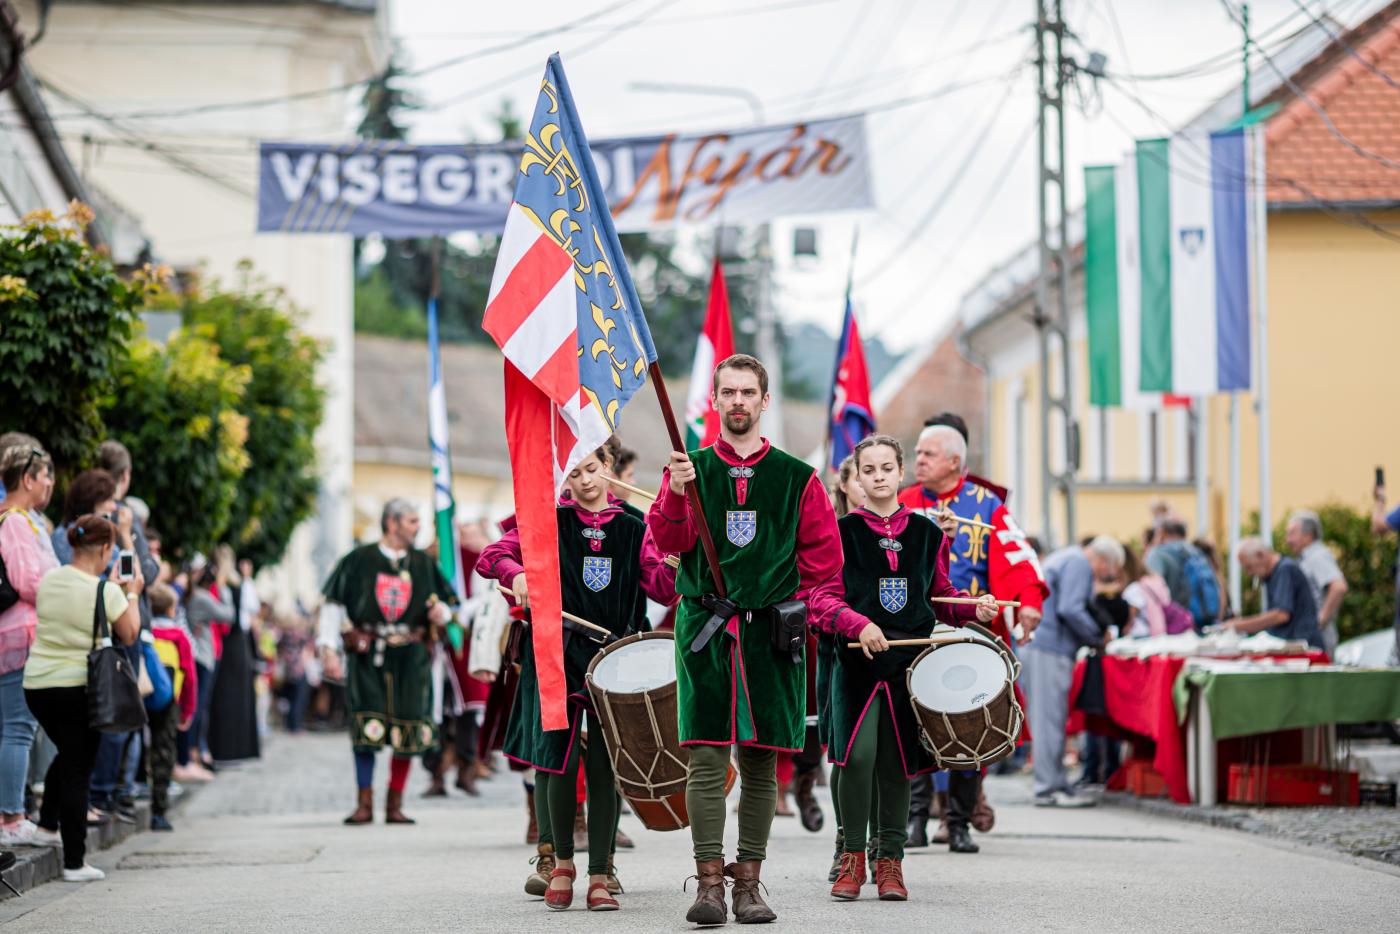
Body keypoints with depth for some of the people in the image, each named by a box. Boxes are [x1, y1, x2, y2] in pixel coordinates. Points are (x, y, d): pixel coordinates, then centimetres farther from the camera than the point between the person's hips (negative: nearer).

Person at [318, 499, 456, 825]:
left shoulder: (423, 563, 11)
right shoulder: (360, 560, 3)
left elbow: (446, 601, 19)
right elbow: (333, 603, 3)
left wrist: (441, 613, -6)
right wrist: (329, 649, -5)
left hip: (410, 656, 2)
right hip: (368, 653, -2)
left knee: (407, 729, -1)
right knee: (366, 725, -8)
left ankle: (395, 805, 9)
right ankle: (364, 804, -2)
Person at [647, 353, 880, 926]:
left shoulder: (798, 479, 9)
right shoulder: (689, 470, 9)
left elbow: (821, 567, 12)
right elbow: (669, 542, -7)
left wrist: (851, 622, 0)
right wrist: (676, 497, -25)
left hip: (772, 634, 1)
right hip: (705, 631, -1)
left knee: (761, 760, 3)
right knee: (707, 755, -8)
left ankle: (748, 881, 11)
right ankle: (709, 882, -6)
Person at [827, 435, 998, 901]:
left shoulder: (927, 533, 12)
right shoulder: (842, 531, 4)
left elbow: (941, 594, 18)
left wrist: (974, 608, -1)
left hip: (910, 657, 2)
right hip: (858, 657, -2)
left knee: (896, 762, 3)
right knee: (858, 755, -15)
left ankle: (890, 861, 13)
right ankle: (853, 856, -1)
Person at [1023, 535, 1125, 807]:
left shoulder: (1066, 558, 25)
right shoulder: (1079, 564, -7)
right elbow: (1069, 610, -18)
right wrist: (1099, 637, -6)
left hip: (1037, 645, 10)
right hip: (1050, 649, -10)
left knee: (1048, 718, 11)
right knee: (1050, 716, -9)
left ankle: (1054, 785, 14)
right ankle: (1049, 788, -9)